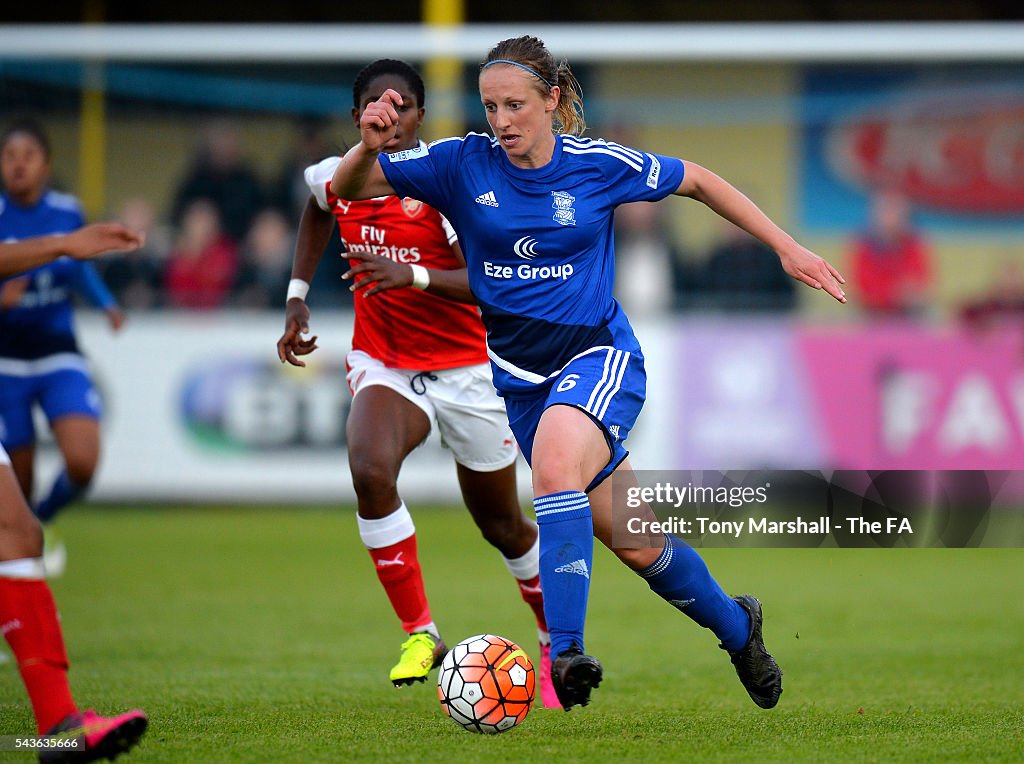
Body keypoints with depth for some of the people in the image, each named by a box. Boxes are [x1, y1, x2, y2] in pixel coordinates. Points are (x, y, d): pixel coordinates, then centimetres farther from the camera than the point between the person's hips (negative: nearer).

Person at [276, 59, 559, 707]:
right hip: (383, 364, 2)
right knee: (370, 468, -30)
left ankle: (557, 640, 38)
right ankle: (421, 635, -19)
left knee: (501, 524, 10)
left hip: (466, 370, -2)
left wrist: (415, 275, -40)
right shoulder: (336, 178, -4)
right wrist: (298, 296, 14)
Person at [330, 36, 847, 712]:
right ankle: (736, 628, 34)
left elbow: (697, 182, 8)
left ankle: (565, 651, -39)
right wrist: (368, 148, -27)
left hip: (598, 357, -3)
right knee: (637, 546, 9)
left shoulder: (598, 165, -7)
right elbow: (347, 190, -5)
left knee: (555, 462, -36)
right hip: (519, 373, 3)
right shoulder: (464, 164, -5)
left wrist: (788, 249, 7)